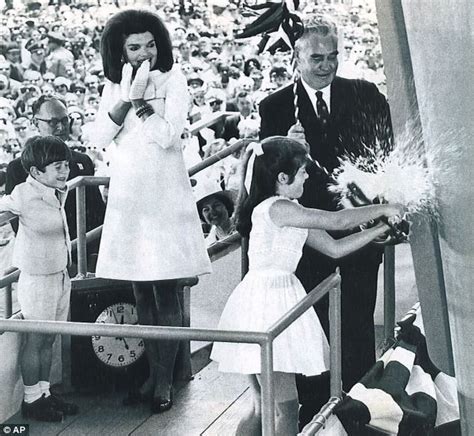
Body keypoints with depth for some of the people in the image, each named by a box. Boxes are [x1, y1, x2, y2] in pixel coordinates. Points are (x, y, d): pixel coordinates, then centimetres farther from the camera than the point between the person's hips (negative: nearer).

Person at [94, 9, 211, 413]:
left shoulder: (173, 79, -5)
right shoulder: (114, 86, 8)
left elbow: (168, 134, -14)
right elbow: (101, 136, -3)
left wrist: (140, 98, -17)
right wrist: (127, 97, -13)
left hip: (164, 193, -4)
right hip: (127, 194, 4)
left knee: (164, 290, -2)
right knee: (142, 292, 9)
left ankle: (166, 380, 4)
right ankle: (153, 372, 19)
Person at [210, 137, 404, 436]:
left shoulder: (290, 213, 14)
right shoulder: (276, 208, -17)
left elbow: (334, 248, 15)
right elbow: (336, 221, -17)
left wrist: (380, 230, 10)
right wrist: (383, 209, -5)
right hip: (266, 301, -10)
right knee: (287, 407, -8)